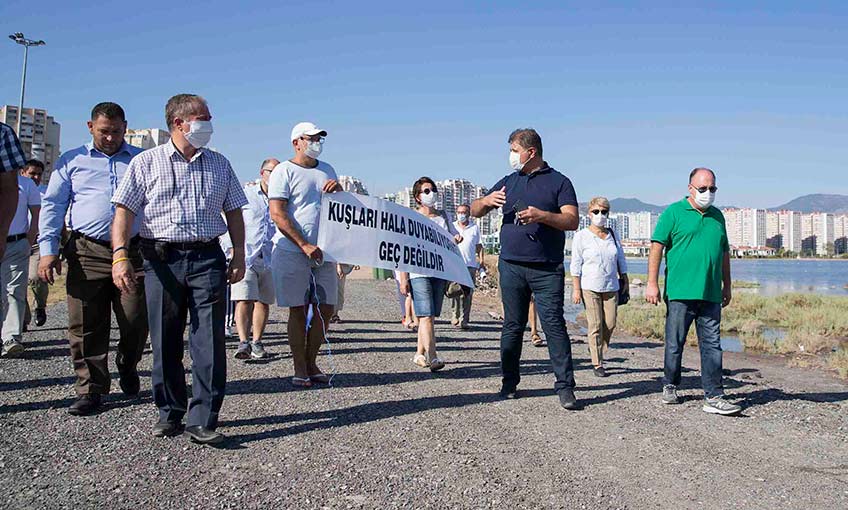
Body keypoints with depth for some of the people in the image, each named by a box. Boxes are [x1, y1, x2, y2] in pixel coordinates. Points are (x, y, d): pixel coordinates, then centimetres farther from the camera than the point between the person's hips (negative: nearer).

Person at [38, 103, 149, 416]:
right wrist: (48, 249, 0)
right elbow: (52, 206, 11)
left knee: (136, 321, -1)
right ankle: (91, 389, 11)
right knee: (85, 325, -1)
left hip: (134, 252, 0)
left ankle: (127, 367, 29)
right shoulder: (72, 161, 13)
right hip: (87, 252, 0)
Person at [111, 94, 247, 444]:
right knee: (165, 341, 6)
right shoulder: (146, 163, 5)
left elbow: (234, 212, 17)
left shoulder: (219, 165, 14)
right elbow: (124, 211, -1)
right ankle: (170, 412, 21)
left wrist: (239, 254, 8)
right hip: (161, 259, -1)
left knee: (210, 340, -6)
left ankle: (202, 420, -2)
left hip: (207, 258, 1)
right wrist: (120, 256, -13)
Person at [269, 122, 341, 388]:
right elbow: (277, 214, -11)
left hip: (323, 252, 6)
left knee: (326, 309, 5)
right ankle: (300, 369, 10)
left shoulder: (327, 170, 18)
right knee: (298, 311, 0)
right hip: (292, 252, -6)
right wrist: (305, 246, -17)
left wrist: (339, 190, -1)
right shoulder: (284, 171, -3)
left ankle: (311, 363, 19)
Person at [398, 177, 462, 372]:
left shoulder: (443, 217, 16)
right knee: (426, 315, -14)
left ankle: (420, 354, 17)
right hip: (419, 273, -5)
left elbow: (454, 237, 22)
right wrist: (403, 279, -9)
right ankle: (432, 357, -19)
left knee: (430, 315, 7)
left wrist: (457, 239, -5)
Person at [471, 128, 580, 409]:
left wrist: (542, 215, -22)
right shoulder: (508, 182, 17)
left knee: (554, 325, -8)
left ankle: (565, 387, -4)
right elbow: (474, 211, 17)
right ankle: (509, 382, 17)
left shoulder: (559, 182, 5)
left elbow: (572, 221, -6)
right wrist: (487, 200, -6)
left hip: (547, 270, -4)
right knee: (513, 326, 7)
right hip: (511, 267, 4)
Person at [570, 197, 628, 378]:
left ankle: (597, 350, 22)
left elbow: (621, 260, 18)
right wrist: (576, 289, -8)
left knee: (610, 323, -2)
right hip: (590, 287, -4)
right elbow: (576, 264, -3)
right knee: (595, 325, -4)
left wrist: (625, 282, 13)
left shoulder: (613, 235, 12)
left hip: (611, 287, 4)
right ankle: (597, 364, 3)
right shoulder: (582, 236, -1)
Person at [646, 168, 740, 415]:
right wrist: (652, 283, -12)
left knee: (712, 345, 1)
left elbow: (724, 253, 24)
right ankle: (670, 386, 22)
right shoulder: (674, 212, 0)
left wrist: (727, 285, 22)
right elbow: (657, 247, -5)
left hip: (711, 294, 5)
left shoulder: (717, 216, 17)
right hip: (680, 292, -5)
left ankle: (713, 397, 1)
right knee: (675, 344, 5)